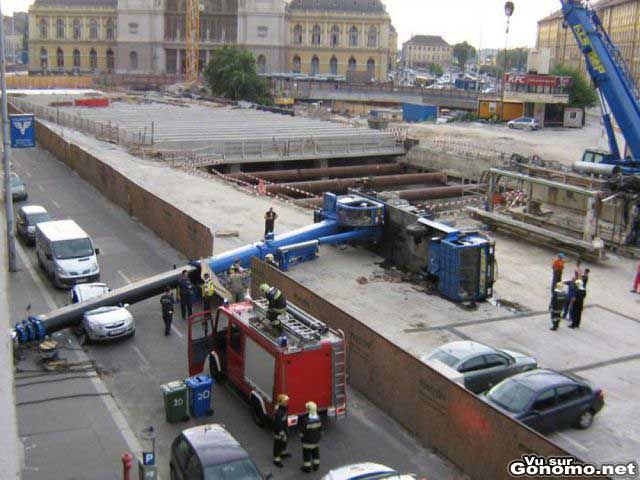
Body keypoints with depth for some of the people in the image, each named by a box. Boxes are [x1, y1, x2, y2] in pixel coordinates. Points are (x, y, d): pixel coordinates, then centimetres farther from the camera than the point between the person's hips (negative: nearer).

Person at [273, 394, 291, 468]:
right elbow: (278, 424, -29)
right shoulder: (279, 412, -35)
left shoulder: (285, 407, -9)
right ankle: (277, 460, 24)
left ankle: (283, 453, 53)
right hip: (278, 429, -9)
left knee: (285, 440, 28)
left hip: (284, 426, 9)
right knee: (278, 444, 8)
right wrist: (282, 433, -23)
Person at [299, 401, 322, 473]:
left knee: (307, 454, 11)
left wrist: (301, 436, 3)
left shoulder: (306, 420, -29)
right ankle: (316, 465, 36)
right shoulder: (318, 419, -11)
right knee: (316, 452, 22)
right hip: (316, 440, 5)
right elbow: (320, 430, 0)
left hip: (307, 441, -5)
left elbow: (302, 431, -18)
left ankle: (307, 468, 22)